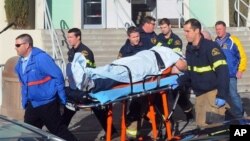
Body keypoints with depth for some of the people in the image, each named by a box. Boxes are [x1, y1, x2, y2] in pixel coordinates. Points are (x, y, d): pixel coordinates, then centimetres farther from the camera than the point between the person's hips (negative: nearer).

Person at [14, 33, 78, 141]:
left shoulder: (41, 58, -18)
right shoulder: (20, 62, 7)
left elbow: (58, 76, -17)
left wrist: (61, 98, -13)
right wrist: (25, 101, 18)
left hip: (47, 103, -8)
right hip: (31, 105, 8)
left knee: (57, 130, 1)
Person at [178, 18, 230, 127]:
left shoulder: (210, 46, -18)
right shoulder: (189, 48, 8)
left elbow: (222, 71, -23)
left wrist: (221, 95, -27)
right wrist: (180, 81, -3)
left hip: (213, 92, -8)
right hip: (199, 93, 8)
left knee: (214, 123, -11)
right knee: (201, 124, 11)